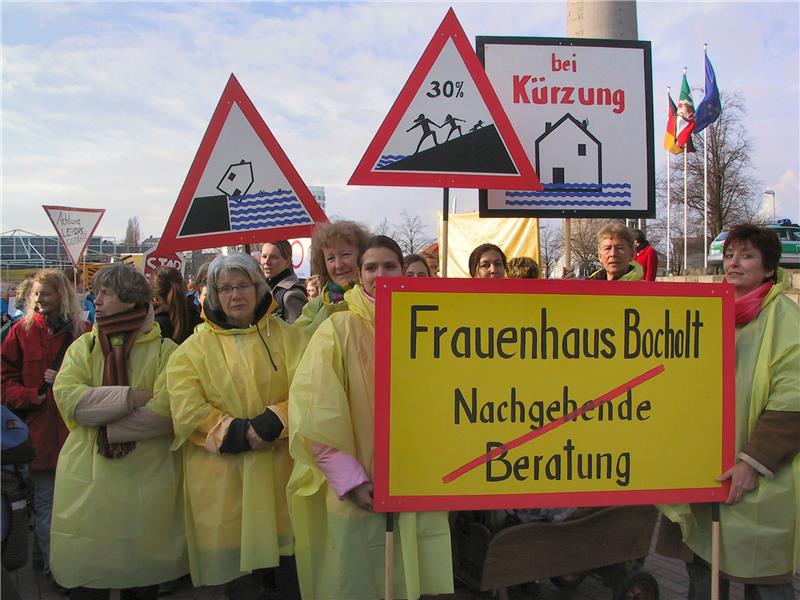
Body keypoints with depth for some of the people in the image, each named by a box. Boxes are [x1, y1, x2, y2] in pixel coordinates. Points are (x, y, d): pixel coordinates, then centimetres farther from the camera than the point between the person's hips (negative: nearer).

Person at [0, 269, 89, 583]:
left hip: (73, 428, 2)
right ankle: (55, 567, 14)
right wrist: (31, 396, -14)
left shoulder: (83, 332, 1)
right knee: (46, 502, 4)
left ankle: (42, 554, 31)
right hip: (39, 427, -1)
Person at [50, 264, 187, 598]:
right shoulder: (83, 346, 8)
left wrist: (109, 430, -15)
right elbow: (67, 396, -9)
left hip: (147, 481, -2)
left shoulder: (164, 350, -3)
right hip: (89, 480, 2)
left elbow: (166, 411, -15)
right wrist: (131, 397, -17)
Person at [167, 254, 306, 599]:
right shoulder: (194, 349, 6)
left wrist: (272, 422, -18)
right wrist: (235, 432, -15)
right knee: (237, 570, 5)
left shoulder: (288, 338, 6)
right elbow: (186, 409, -5)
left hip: (282, 468, 0)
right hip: (222, 476, 0)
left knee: (293, 565, 6)